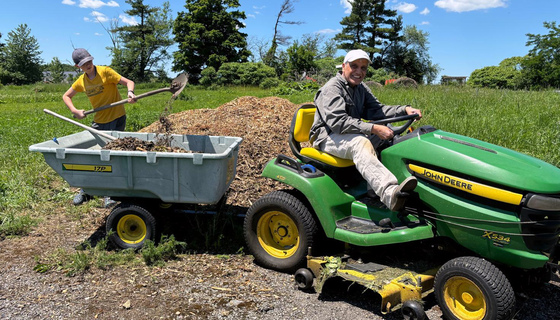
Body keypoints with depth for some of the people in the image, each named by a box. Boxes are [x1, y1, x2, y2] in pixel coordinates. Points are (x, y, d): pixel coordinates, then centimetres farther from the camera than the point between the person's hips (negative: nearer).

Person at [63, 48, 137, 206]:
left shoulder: (105, 71, -11)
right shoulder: (81, 81, 4)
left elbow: (128, 82, -14)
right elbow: (66, 96, 16)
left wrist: (130, 92, -37)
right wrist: (74, 111, -2)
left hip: (116, 119, -5)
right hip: (98, 121, 5)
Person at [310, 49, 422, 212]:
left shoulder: (361, 89, 17)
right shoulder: (331, 89, -13)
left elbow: (376, 110, 8)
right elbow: (338, 122, -27)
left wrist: (404, 110, -9)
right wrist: (373, 129, -33)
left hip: (352, 134, 9)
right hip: (327, 136, -9)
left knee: (389, 134, -8)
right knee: (360, 143, -38)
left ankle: (375, 188, -22)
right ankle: (390, 192, -58)